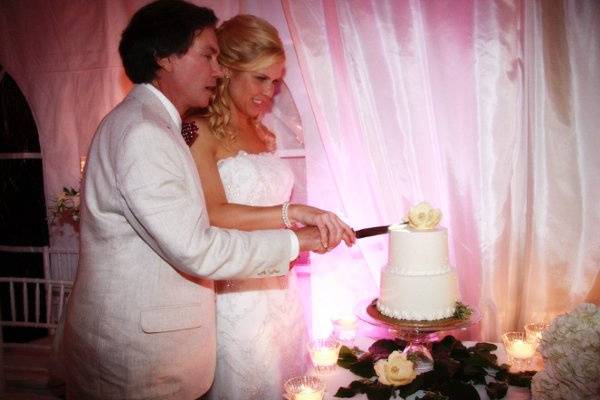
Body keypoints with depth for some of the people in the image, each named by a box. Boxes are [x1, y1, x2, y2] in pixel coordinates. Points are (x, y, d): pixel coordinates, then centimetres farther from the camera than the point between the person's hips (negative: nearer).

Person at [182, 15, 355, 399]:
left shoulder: (263, 136, 12)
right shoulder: (199, 131, -10)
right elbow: (213, 215, -22)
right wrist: (295, 212, -26)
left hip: (282, 292, 7)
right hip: (236, 295, -7)